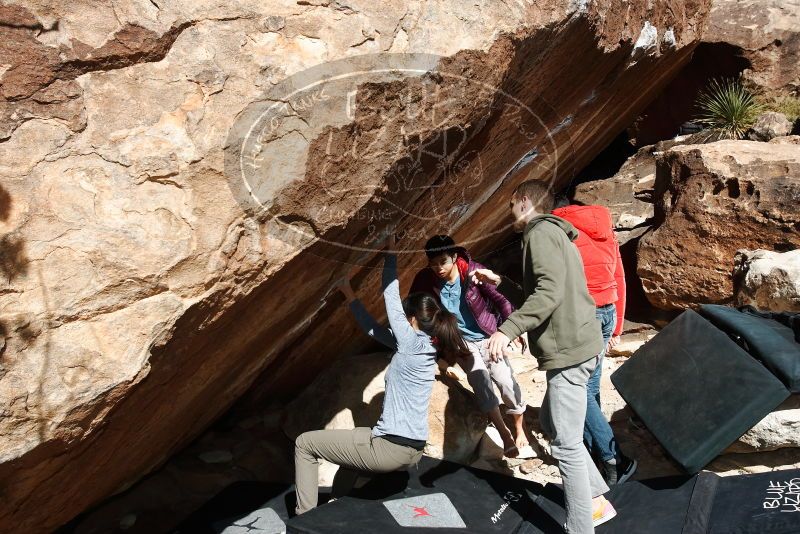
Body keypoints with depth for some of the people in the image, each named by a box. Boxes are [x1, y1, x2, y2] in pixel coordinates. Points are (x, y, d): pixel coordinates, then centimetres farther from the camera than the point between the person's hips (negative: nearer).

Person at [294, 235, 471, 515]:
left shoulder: (412, 343, -14)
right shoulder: (422, 346, 10)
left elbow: (391, 296, -6)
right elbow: (373, 329, 17)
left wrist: (390, 251, 4)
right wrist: (349, 294, 22)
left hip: (392, 448, -9)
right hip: (412, 450, 10)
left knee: (304, 443, 4)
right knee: (352, 441, 38)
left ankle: (305, 517, 8)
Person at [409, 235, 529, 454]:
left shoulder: (472, 270, -19)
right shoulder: (425, 280, -15)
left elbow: (499, 299, -10)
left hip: (488, 337, 0)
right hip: (463, 341, 1)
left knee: (506, 380, -6)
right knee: (480, 380, -21)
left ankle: (519, 429, 19)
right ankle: (505, 434, -7)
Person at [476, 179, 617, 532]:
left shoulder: (541, 232, -10)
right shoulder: (552, 233, 21)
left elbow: (550, 293, -23)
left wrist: (508, 329, -26)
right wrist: (499, 282, 26)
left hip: (568, 349, -11)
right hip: (574, 345, 11)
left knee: (566, 445, -4)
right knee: (551, 424, 21)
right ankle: (597, 502, 29)